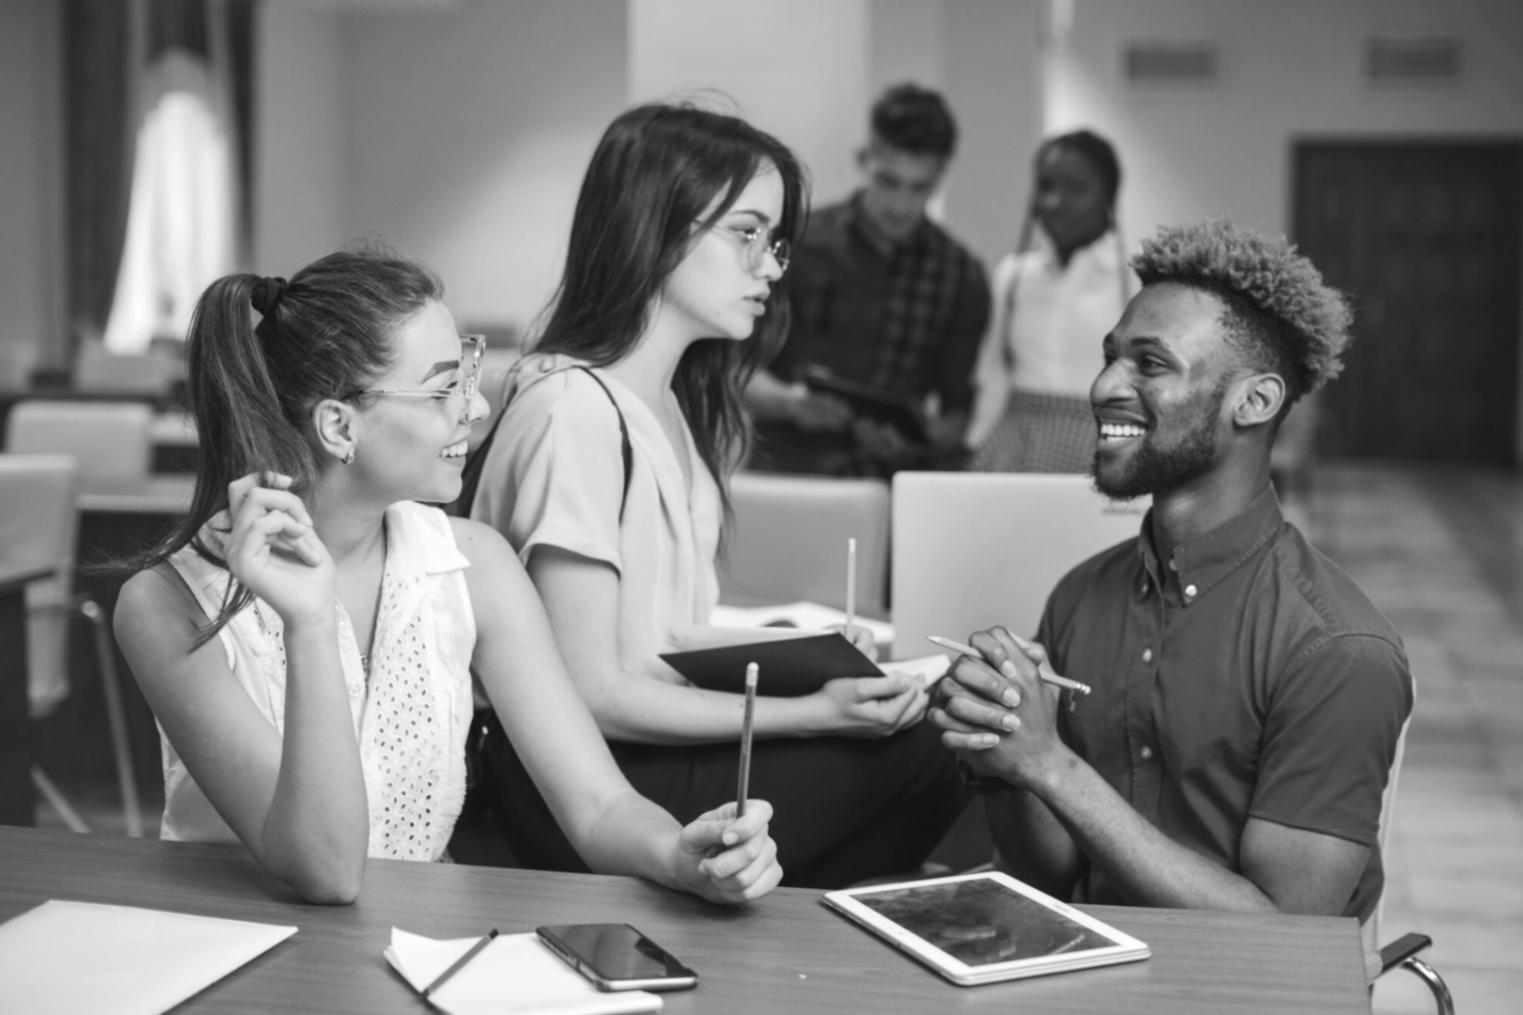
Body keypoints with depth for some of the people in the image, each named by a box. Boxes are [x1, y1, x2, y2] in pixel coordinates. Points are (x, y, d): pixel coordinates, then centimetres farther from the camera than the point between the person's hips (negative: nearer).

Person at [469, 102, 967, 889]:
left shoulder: (677, 403, 12)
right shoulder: (574, 410, -18)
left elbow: (663, 629, 11)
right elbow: (588, 692, -19)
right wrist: (811, 715, -20)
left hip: (661, 735, 9)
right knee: (914, 761, -14)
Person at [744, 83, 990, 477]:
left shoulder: (962, 277, 10)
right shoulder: (799, 246, 4)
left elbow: (963, 412, 12)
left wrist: (920, 437, -10)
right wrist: (787, 401, -15)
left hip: (900, 487, 2)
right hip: (787, 471, -1)